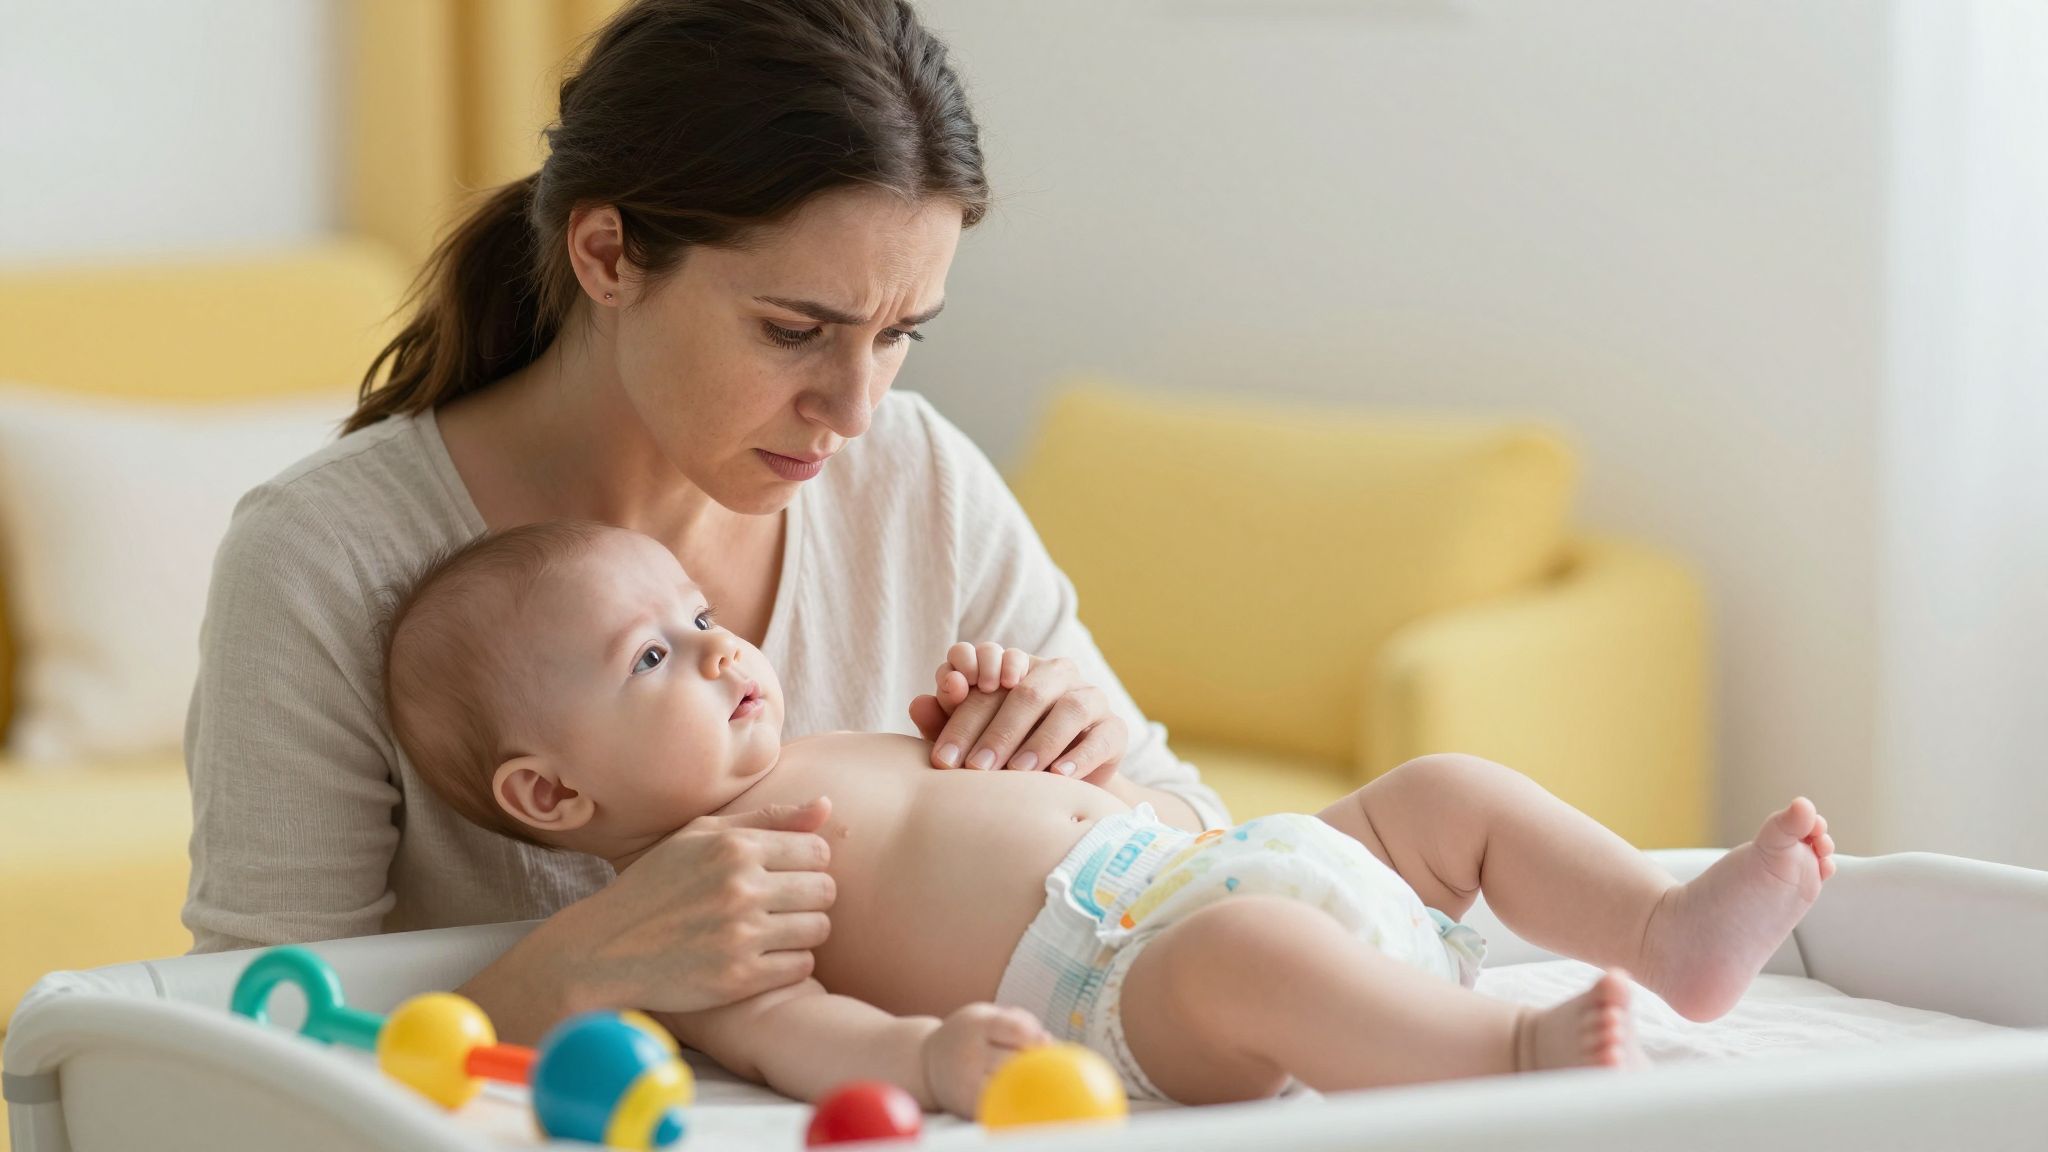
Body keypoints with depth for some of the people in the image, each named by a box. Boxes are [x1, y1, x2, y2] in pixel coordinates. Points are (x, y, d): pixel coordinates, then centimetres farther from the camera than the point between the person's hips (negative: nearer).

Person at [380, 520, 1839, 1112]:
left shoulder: (835, 761, 27)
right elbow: (785, 1032, -22)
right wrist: (927, 1054, -39)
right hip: (1110, 989, -10)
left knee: (1452, 790, 8)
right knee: (1239, 949, -40)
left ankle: (1674, 928, -1)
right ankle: (1512, 1043, -42)